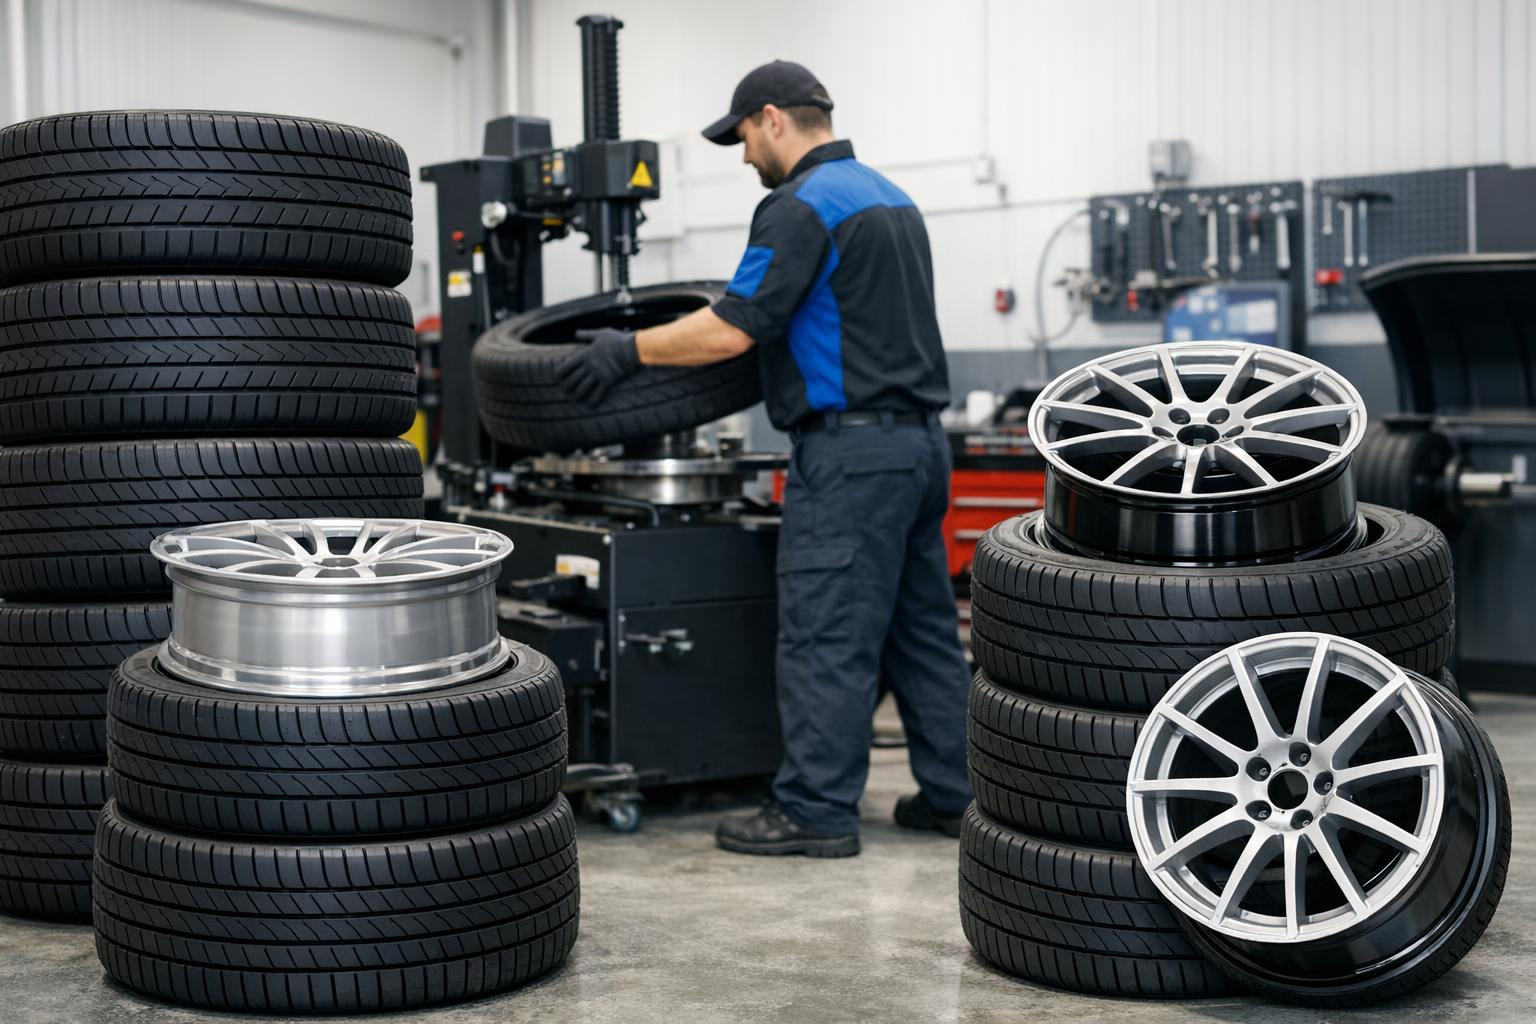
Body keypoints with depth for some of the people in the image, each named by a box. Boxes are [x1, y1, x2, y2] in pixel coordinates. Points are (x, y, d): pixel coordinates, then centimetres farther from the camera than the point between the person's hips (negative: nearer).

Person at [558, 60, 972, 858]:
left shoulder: (802, 205, -12)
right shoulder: (891, 197, 18)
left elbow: (733, 329, -17)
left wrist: (630, 350, -6)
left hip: (850, 448, -9)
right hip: (919, 438, 10)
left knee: (826, 637, -4)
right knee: (922, 628, 12)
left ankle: (815, 812, 1)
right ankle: (949, 794, 17)